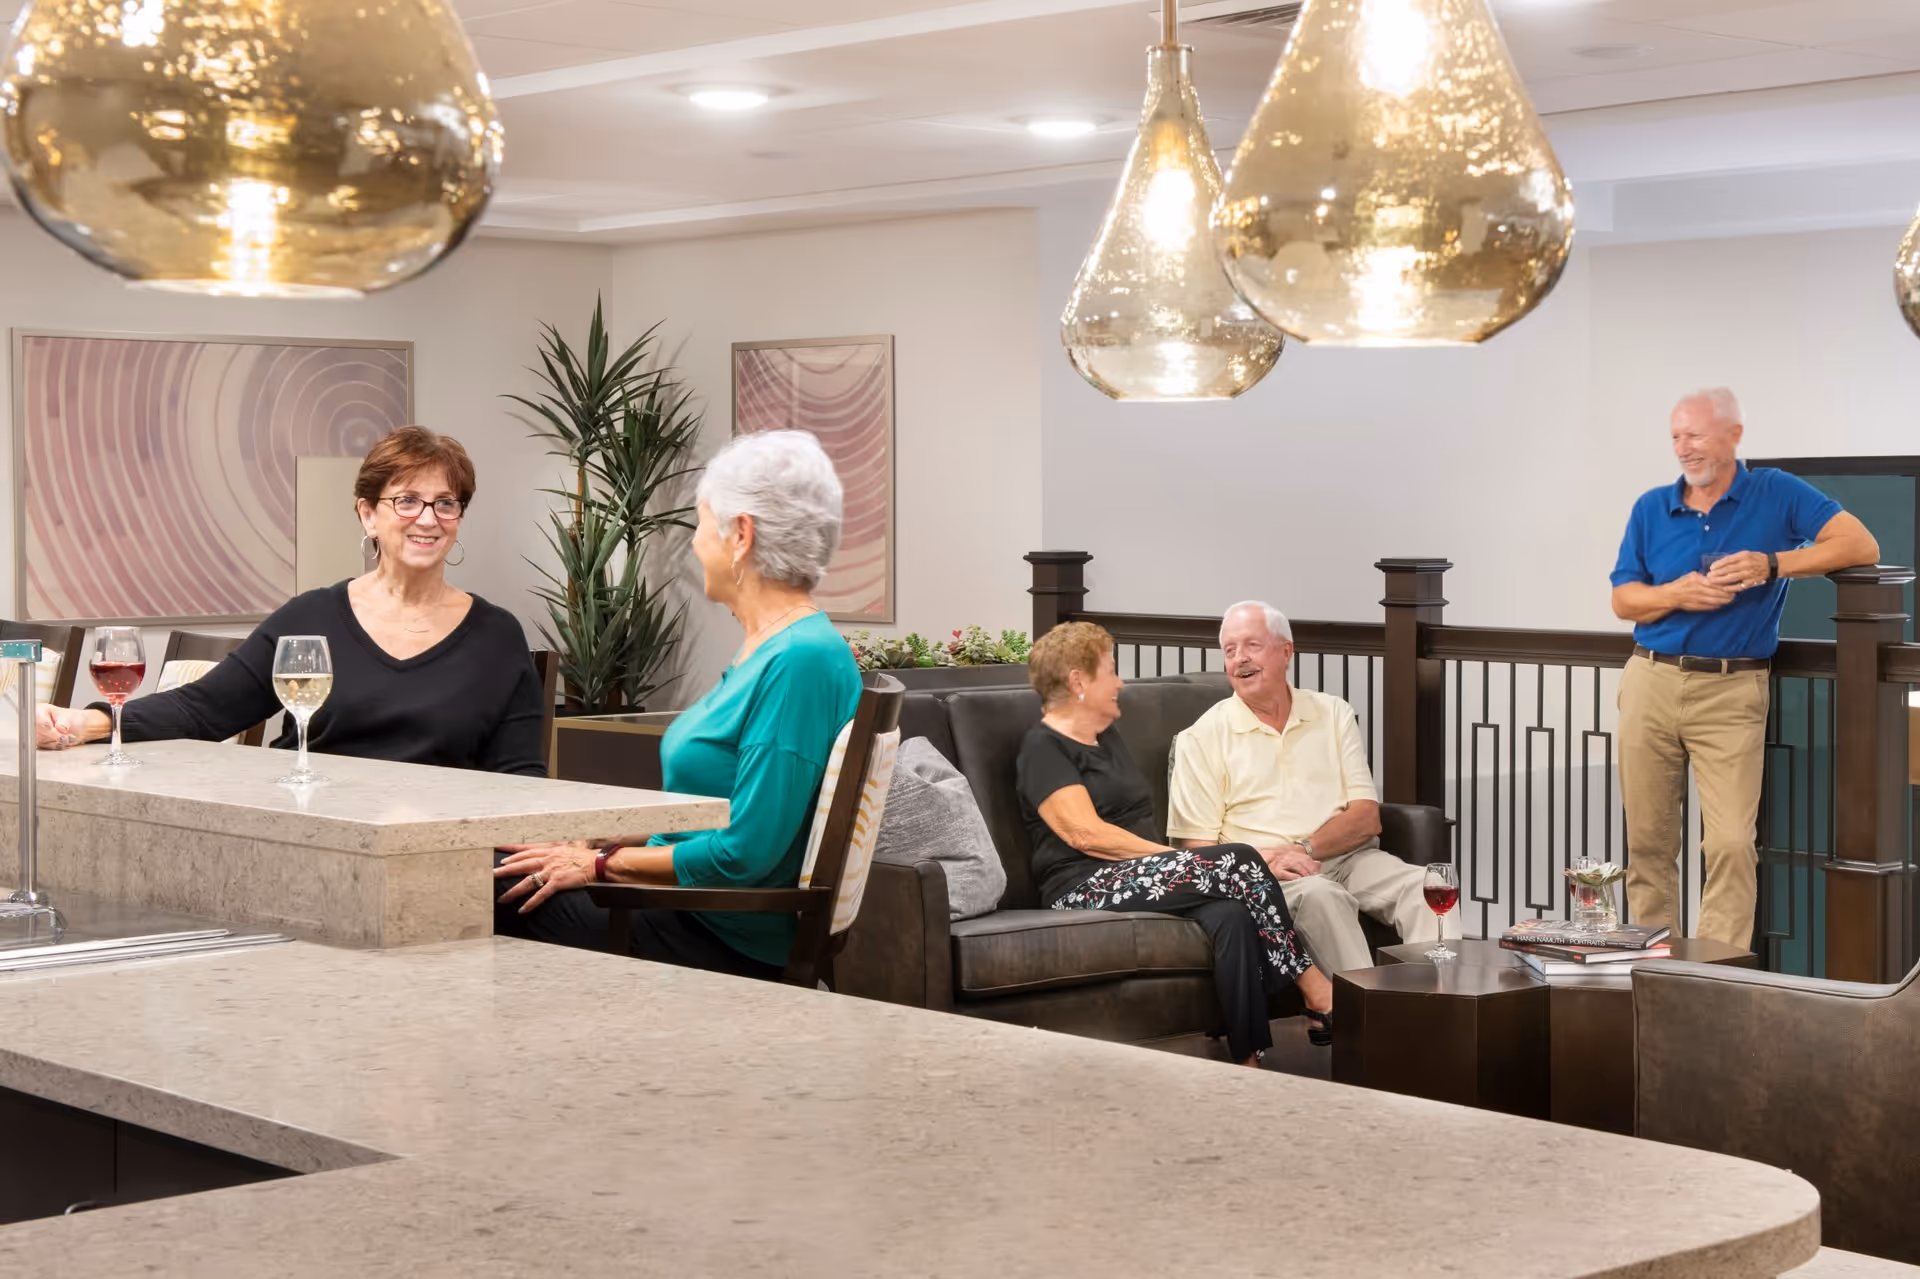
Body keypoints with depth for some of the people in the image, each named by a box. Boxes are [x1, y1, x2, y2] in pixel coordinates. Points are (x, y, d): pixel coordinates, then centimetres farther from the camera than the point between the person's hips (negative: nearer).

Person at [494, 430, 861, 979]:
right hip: (691, 912, 9)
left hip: (731, 944, -9)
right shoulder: (768, 647, 13)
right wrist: (597, 840, 8)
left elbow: (743, 854, -23)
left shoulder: (802, 661, -20)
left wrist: (601, 864, -13)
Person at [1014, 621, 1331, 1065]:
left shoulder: (1107, 737, 26)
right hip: (1087, 888, -8)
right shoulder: (1043, 748, -2)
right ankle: (1317, 993, -17)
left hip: (1142, 877, 8)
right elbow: (1086, 834, -14)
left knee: (1230, 915, -28)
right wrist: (1172, 857, -16)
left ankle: (1249, 1062, -36)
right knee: (1240, 862, -25)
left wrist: (1173, 860, 3)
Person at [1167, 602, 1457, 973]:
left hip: (1348, 858, 3)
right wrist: (1260, 861, -20)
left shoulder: (1333, 714, 15)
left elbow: (1366, 818, 6)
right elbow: (1198, 848, 0)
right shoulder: (1204, 737, 7)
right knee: (1321, 896, -37)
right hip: (1263, 874, -3)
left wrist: (1305, 849, -12)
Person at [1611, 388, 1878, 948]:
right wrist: (1677, 594, -10)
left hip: (1732, 691, -3)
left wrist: (1773, 564, -18)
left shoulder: (1776, 495, 2)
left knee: (1731, 844, -10)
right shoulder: (1651, 508, 10)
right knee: (1647, 840, 6)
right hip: (1651, 682, 3)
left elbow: (1861, 545, -7)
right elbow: (1623, 599, 10)